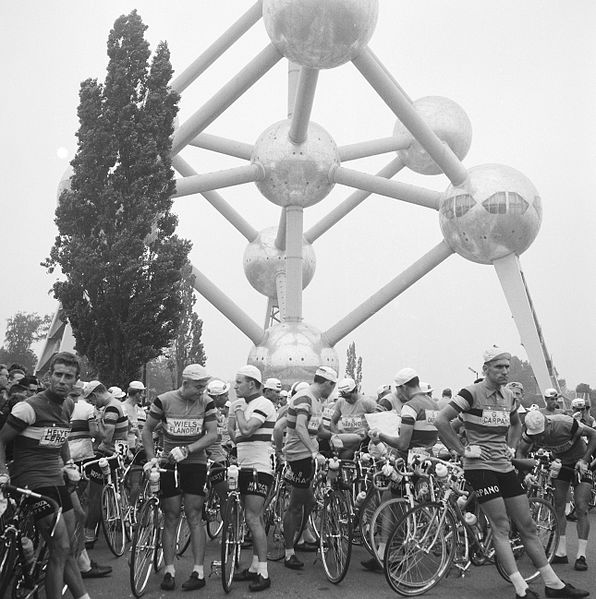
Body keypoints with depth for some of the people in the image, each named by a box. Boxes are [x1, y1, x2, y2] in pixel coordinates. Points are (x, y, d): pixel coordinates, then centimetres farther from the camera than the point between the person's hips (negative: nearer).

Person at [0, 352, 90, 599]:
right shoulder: (30, 407, -16)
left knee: (67, 547, 13)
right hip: (32, 481, -7)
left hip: (55, 478, 7)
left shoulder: (68, 405, 7)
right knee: (61, 548, -12)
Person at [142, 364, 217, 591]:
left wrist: (186, 449, -20)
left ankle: (199, 571, 3)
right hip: (170, 464, 0)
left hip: (196, 464, 0)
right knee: (170, 517, 3)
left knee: (194, 516, -2)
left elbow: (212, 435, -8)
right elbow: (147, 429, 3)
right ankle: (169, 570, 11)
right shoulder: (164, 401, -8)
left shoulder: (206, 402, -6)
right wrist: (151, 457, -8)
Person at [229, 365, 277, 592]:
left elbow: (246, 430, -25)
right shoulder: (244, 405, 16)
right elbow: (236, 437, 17)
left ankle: (263, 573, -8)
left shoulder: (263, 404, -12)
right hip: (246, 468, 9)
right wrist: (232, 414, 7)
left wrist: (239, 410, -8)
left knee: (252, 519, -12)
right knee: (255, 519, 13)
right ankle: (255, 567, 21)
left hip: (259, 468, -9)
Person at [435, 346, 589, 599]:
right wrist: (462, 450, -17)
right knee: (501, 527, -8)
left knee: (527, 525, 9)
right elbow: (441, 420, -21)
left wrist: (511, 447, 14)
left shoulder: (508, 396, 9)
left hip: (504, 466, 7)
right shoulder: (472, 393, -14)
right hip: (480, 467, -7)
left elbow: (516, 424, 29)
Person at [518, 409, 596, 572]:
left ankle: (581, 555, -6)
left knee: (581, 509, -10)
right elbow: (521, 451, -9)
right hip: (560, 463, 4)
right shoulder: (531, 431, -22)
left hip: (580, 463, -4)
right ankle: (561, 553, 5)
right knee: (558, 508, -2)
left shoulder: (565, 424, -35)